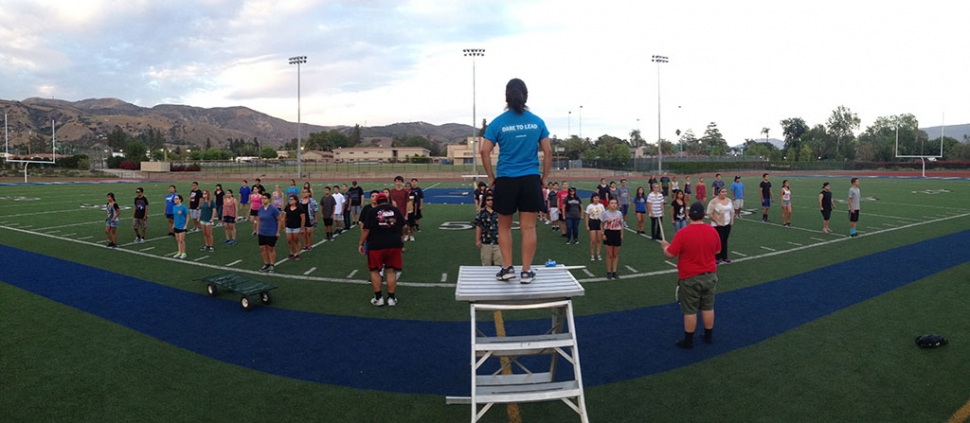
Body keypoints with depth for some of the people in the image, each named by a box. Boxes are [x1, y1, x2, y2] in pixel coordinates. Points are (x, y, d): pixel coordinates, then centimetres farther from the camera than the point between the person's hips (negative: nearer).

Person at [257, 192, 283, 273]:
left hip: (272, 233, -5)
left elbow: (280, 220, -13)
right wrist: (258, 228, 11)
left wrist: (278, 232, -12)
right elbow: (259, 219, 15)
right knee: (262, 248, 9)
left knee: (271, 249, 6)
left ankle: (272, 265, 18)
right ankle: (266, 264, 24)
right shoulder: (260, 208, 1)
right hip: (262, 233, 5)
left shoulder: (273, 209, -16)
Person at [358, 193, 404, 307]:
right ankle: (391, 298, 14)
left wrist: (361, 244, 4)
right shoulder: (395, 210, 6)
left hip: (376, 245, -2)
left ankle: (378, 298, 13)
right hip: (394, 244, 2)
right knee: (391, 271, 11)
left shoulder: (372, 212, -1)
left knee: (375, 271, 12)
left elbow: (366, 229, -5)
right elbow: (403, 225, 14)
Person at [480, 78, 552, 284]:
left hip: (506, 181, -1)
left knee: (504, 227, 14)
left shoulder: (497, 123, -2)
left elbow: (484, 152, -5)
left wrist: (492, 178, 4)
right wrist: (544, 177, 12)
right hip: (531, 180, 1)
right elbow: (548, 152, 4)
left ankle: (507, 268, 14)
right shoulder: (537, 121, 3)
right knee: (528, 228, 4)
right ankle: (526, 271, 9)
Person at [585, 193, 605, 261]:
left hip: (600, 222, 2)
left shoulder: (601, 206, 3)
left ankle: (598, 254, 16)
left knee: (599, 240, 6)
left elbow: (604, 215, 7)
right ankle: (592, 255, 9)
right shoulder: (589, 206, -3)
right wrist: (587, 226, -4)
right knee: (593, 240, -3)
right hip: (592, 222, -2)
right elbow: (587, 217, 0)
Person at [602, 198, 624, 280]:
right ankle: (608, 272, 11)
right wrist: (603, 234, -6)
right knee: (609, 255, 1)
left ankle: (614, 272, 16)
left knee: (615, 255, 7)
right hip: (608, 233, -2)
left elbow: (621, 224, 9)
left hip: (617, 234, 2)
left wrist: (621, 234, 4)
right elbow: (602, 224, 1)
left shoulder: (619, 213, 2)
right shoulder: (605, 213, -4)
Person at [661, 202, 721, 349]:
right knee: (708, 307, 17)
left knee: (690, 311, 5)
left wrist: (664, 246, 6)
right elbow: (718, 250, 11)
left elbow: (670, 254, -15)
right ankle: (709, 337, 30)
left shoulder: (683, 233, -19)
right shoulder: (712, 231, -5)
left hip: (690, 278, -4)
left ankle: (688, 341, 15)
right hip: (709, 276, 5)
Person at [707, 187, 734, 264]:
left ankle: (724, 257, 21)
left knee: (725, 241, 12)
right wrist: (716, 221, -16)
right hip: (718, 225, -6)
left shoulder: (729, 201, 7)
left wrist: (732, 220, 7)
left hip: (727, 224, 6)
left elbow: (732, 211, 18)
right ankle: (717, 258, 8)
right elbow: (709, 213, -16)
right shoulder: (714, 201, -14)